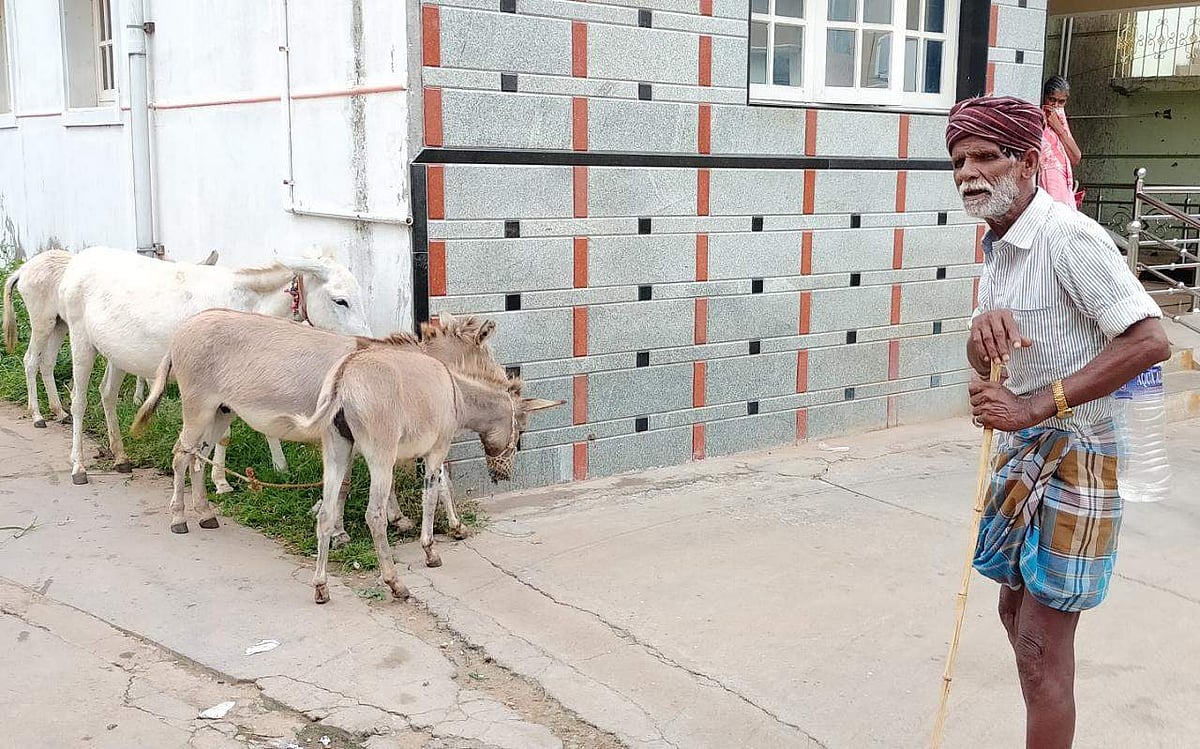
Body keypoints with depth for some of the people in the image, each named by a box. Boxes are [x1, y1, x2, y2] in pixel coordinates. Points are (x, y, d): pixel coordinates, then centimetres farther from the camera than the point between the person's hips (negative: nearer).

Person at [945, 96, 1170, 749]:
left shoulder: (1069, 237, -20)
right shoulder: (999, 244, 8)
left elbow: (1150, 341, -26)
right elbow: (981, 360, 6)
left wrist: (1035, 407, -27)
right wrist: (984, 328, -19)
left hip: (1074, 455, -9)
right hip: (1020, 448, 9)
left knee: (1042, 646, -5)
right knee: (1016, 608, 21)